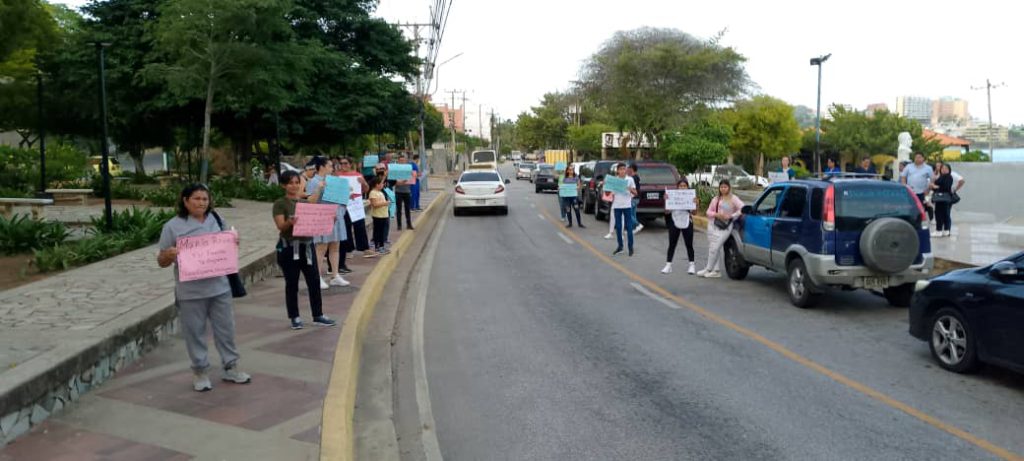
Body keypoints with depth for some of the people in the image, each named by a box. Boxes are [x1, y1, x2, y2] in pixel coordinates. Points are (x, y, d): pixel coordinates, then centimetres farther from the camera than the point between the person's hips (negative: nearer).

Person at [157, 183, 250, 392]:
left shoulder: (216, 220, 7)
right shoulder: (173, 226, -6)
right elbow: (161, 261, -3)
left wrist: (235, 241, -4)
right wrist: (169, 254, -25)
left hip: (219, 287, 4)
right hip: (191, 292, -3)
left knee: (225, 328, 12)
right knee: (195, 332, 7)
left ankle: (230, 367, 26)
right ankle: (200, 372, 21)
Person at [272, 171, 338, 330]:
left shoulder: (306, 202, 11)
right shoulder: (280, 204, -5)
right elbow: (281, 226, -16)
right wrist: (289, 222, -37)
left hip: (307, 245, 5)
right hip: (289, 247, -5)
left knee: (314, 281, 5)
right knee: (292, 284, 4)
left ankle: (318, 315, 14)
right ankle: (295, 317, 15)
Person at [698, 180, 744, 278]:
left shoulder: (733, 199, 0)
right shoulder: (716, 199, 14)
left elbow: (742, 209, -11)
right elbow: (708, 212, 12)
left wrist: (731, 216, -15)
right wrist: (716, 214, -7)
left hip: (725, 227, -5)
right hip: (713, 225, 5)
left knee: (715, 248, -11)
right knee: (713, 248, 4)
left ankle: (708, 269, 1)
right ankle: (716, 271, 10)